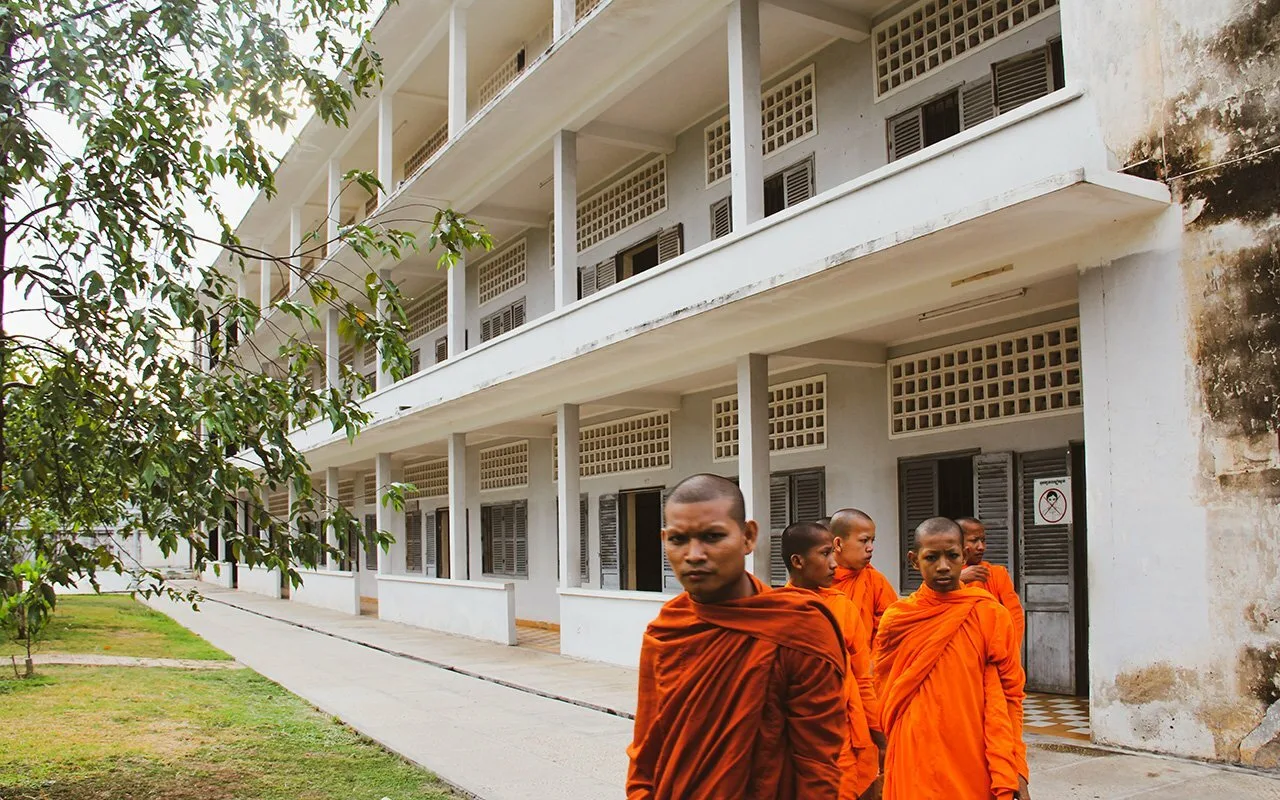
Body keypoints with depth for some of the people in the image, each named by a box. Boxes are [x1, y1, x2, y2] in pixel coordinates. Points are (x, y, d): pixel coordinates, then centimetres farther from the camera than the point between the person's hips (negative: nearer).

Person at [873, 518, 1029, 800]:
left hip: (975, 766, -1)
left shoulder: (991, 615, -4)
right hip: (913, 766, 1)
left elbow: (1008, 696, -2)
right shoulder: (895, 620, 0)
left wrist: (1013, 770, -7)